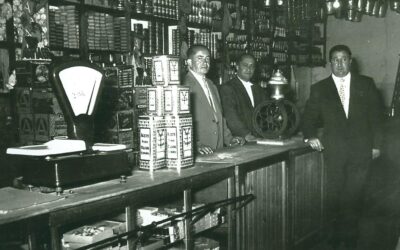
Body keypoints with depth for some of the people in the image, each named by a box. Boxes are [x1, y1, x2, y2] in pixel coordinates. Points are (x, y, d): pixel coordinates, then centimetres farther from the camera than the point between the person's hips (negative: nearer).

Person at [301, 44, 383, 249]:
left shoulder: (366, 84, 9)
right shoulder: (319, 89, 9)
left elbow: (376, 114, 10)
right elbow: (309, 117, 11)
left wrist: (374, 143, 5)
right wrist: (310, 136, -7)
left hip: (360, 149, 0)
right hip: (333, 149, 0)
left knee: (353, 194, -1)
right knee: (335, 194, 0)